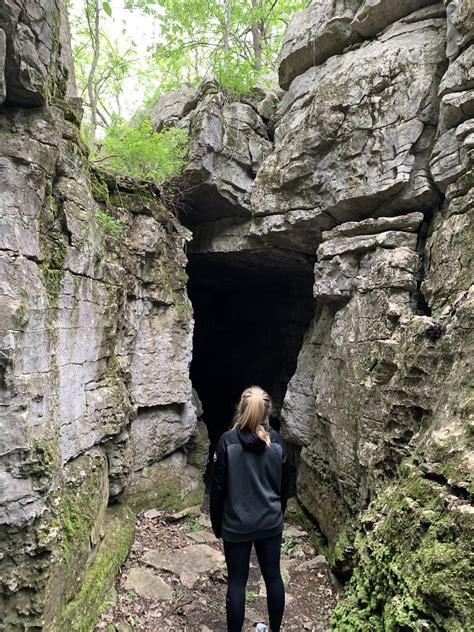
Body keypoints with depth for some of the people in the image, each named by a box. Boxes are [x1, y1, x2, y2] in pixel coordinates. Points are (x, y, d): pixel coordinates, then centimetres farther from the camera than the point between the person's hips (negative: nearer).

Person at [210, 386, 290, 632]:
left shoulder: (228, 441, -16)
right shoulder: (276, 441, -7)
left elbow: (218, 486, -11)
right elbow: (284, 484, 2)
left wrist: (216, 523, 2)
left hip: (236, 525, -3)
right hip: (270, 522, 3)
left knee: (237, 581, 11)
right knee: (273, 576, 17)